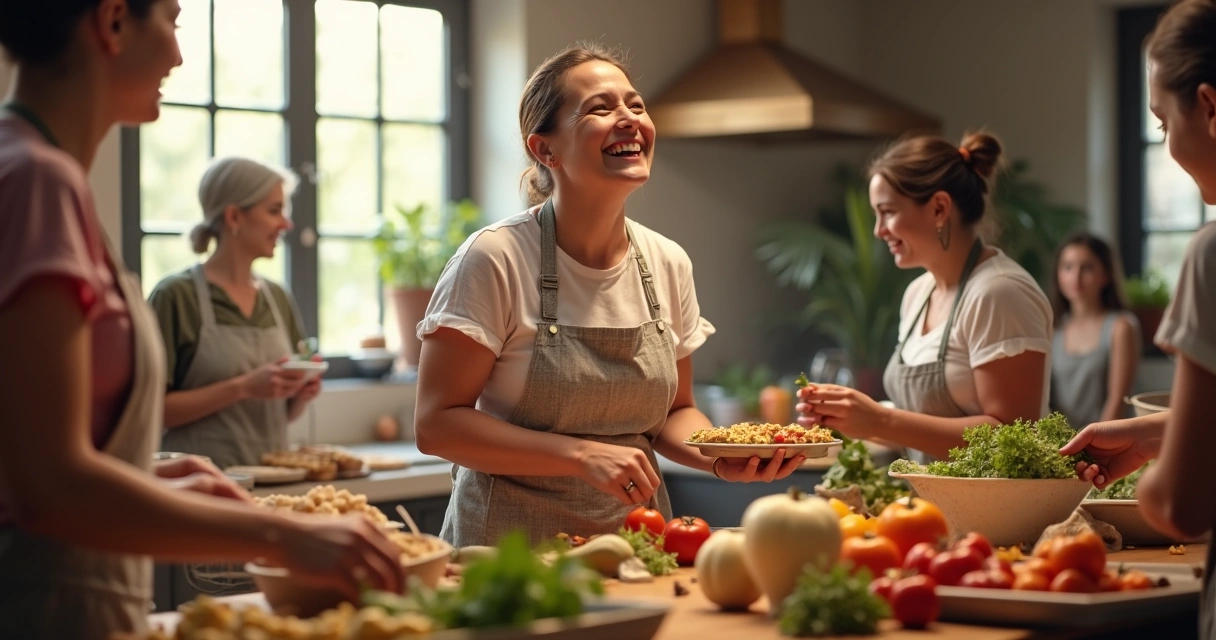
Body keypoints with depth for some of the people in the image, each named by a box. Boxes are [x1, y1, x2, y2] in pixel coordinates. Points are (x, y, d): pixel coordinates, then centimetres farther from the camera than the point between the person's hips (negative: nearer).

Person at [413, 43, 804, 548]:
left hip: (636, 541, 5)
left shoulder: (668, 264, 3)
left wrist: (721, 458, -8)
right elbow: (437, 423, -14)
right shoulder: (494, 259, -13)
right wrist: (583, 455, -23)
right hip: (514, 540, -5)